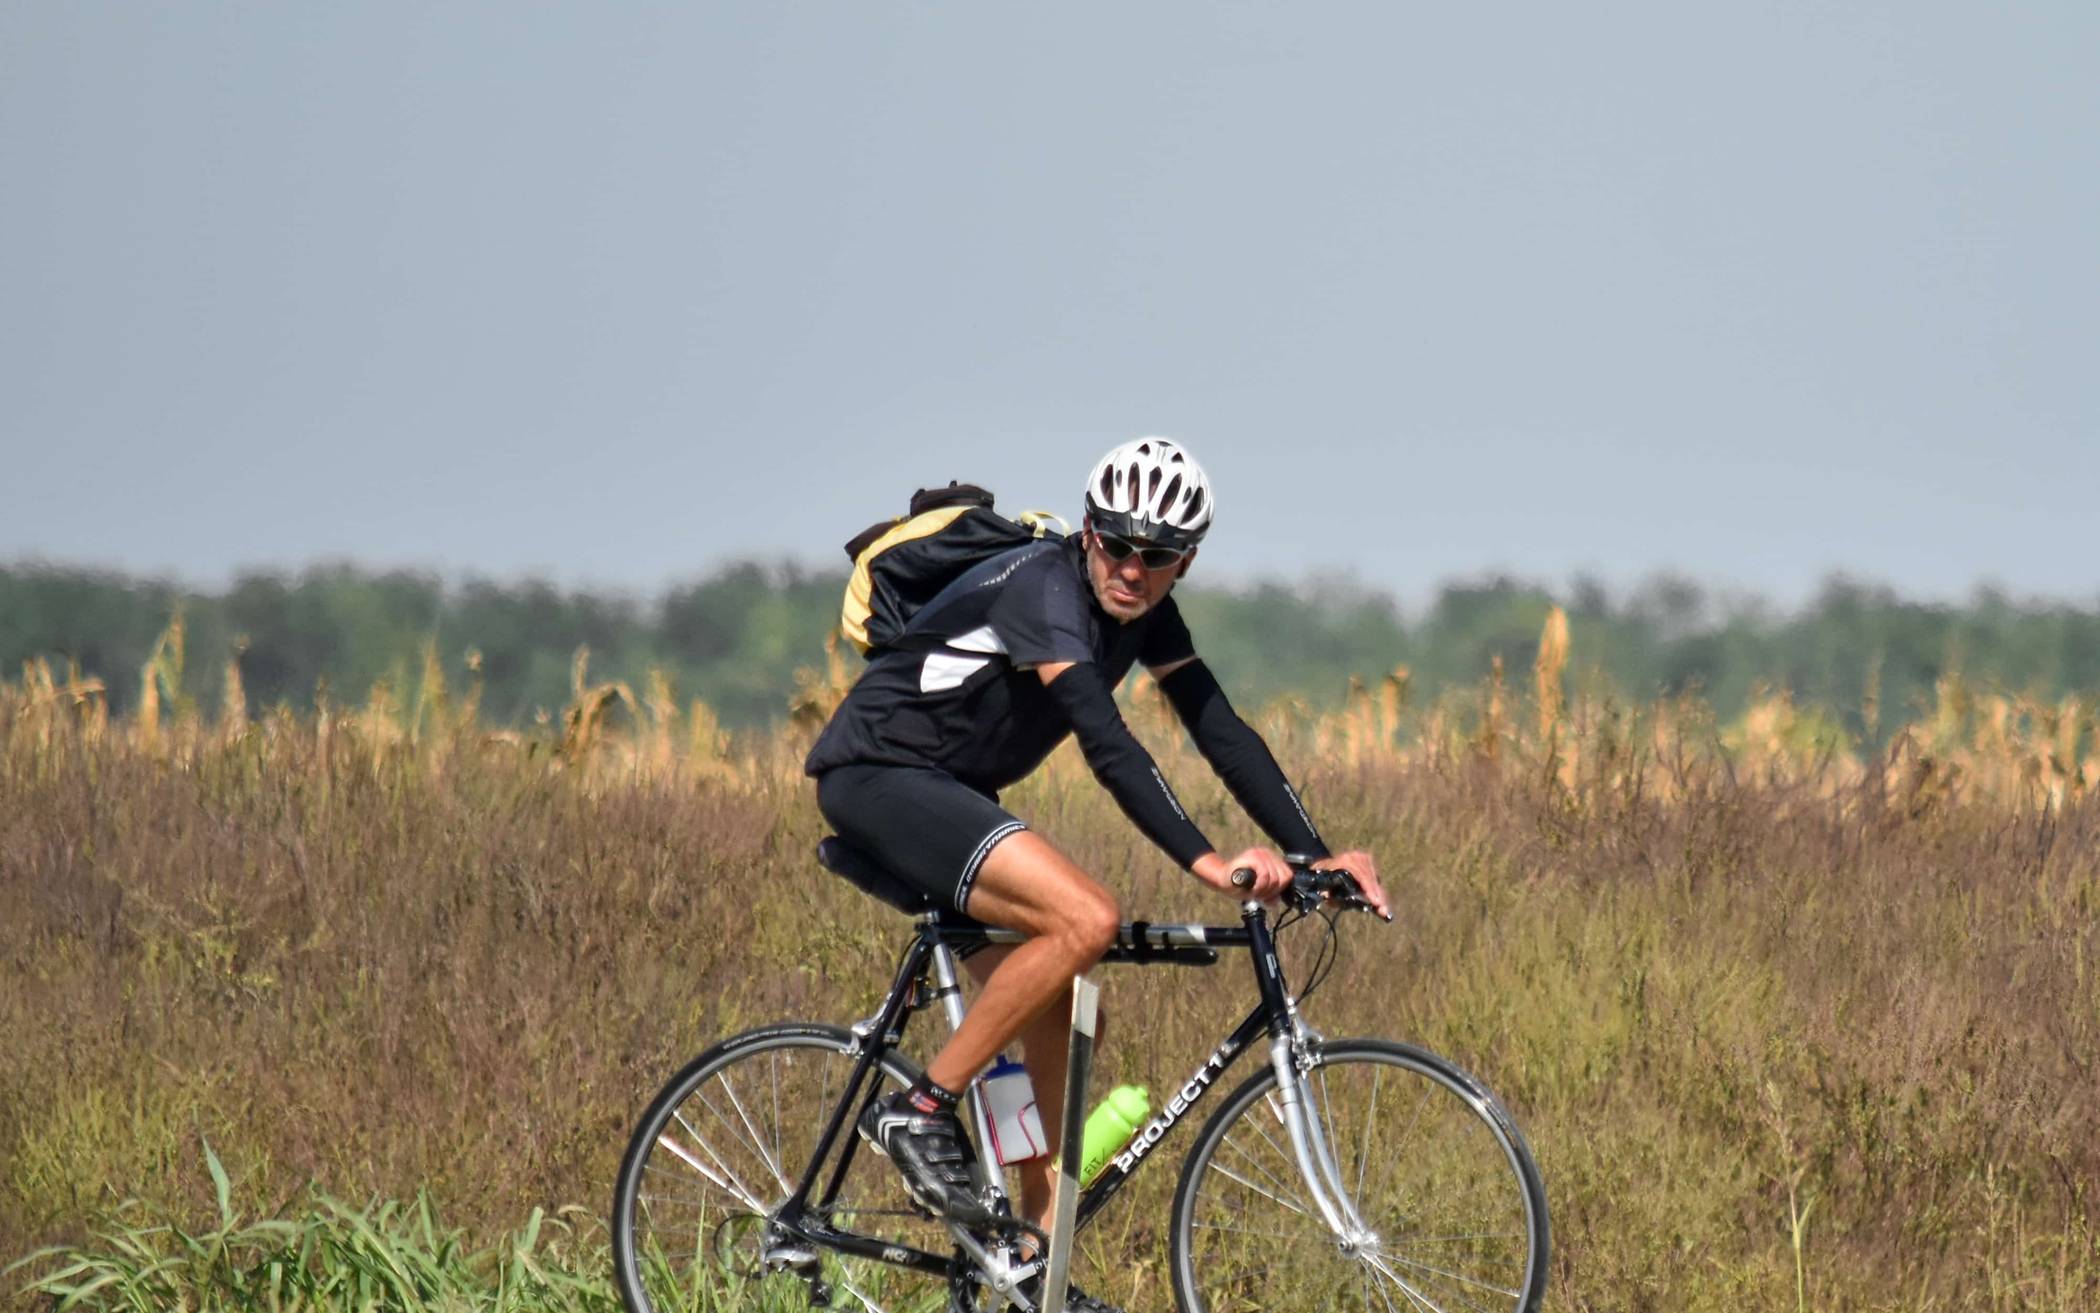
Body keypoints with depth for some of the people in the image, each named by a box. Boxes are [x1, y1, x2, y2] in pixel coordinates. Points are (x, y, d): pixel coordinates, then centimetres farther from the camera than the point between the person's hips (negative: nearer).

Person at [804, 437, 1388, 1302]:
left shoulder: (1143, 615, 2)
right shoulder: (1044, 590, -25)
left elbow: (1222, 733, -1)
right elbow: (1108, 745, -36)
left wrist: (1315, 856, -12)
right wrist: (1205, 863, -44)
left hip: (947, 795, 9)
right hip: (877, 775, -9)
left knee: (1067, 1018, 5)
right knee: (1086, 918, -27)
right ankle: (921, 1112, -17)